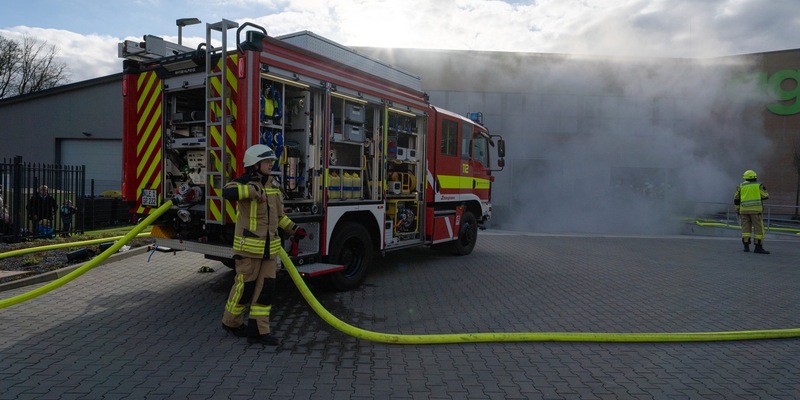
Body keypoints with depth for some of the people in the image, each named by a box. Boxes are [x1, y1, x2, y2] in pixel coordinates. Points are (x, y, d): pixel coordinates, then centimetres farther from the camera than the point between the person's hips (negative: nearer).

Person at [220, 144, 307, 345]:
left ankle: (258, 330, 12)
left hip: (269, 248, 7)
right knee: (245, 285, 4)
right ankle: (231, 322, 27)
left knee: (266, 287, 5)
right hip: (249, 246, -7)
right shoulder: (243, 183, -9)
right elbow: (228, 192, -34)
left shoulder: (272, 186, 12)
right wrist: (253, 190, -37)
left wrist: (293, 229, 17)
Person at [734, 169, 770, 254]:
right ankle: (758, 247, -6)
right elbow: (766, 196, 7)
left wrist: (737, 209, 16)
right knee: (758, 228, -1)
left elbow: (736, 199, 7)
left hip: (744, 209, 3)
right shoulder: (758, 185, 0)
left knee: (746, 228, 7)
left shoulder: (741, 186, 8)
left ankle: (746, 247, 1)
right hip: (755, 209, -3)